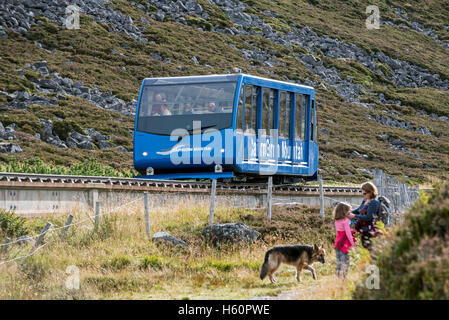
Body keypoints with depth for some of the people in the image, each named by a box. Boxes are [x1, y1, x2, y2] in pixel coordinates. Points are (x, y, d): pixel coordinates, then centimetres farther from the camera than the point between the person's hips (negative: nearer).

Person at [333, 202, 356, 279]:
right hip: (344, 244, -7)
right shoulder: (345, 221, -14)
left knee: (339, 261, 12)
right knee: (345, 261, -4)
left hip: (337, 243, 7)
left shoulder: (336, 221, 8)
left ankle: (337, 275, 14)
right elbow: (348, 233, -14)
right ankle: (343, 276, -6)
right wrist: (352, 243, -8)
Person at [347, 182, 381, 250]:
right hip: (364, 230, 10)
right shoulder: (365, 201, 12)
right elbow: (358, 210, 27)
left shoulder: (374, 202, -15)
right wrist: (349, 213, 8)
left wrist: (354, 216, -15)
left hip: (370, 231, -10)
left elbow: (368, 217, -21)